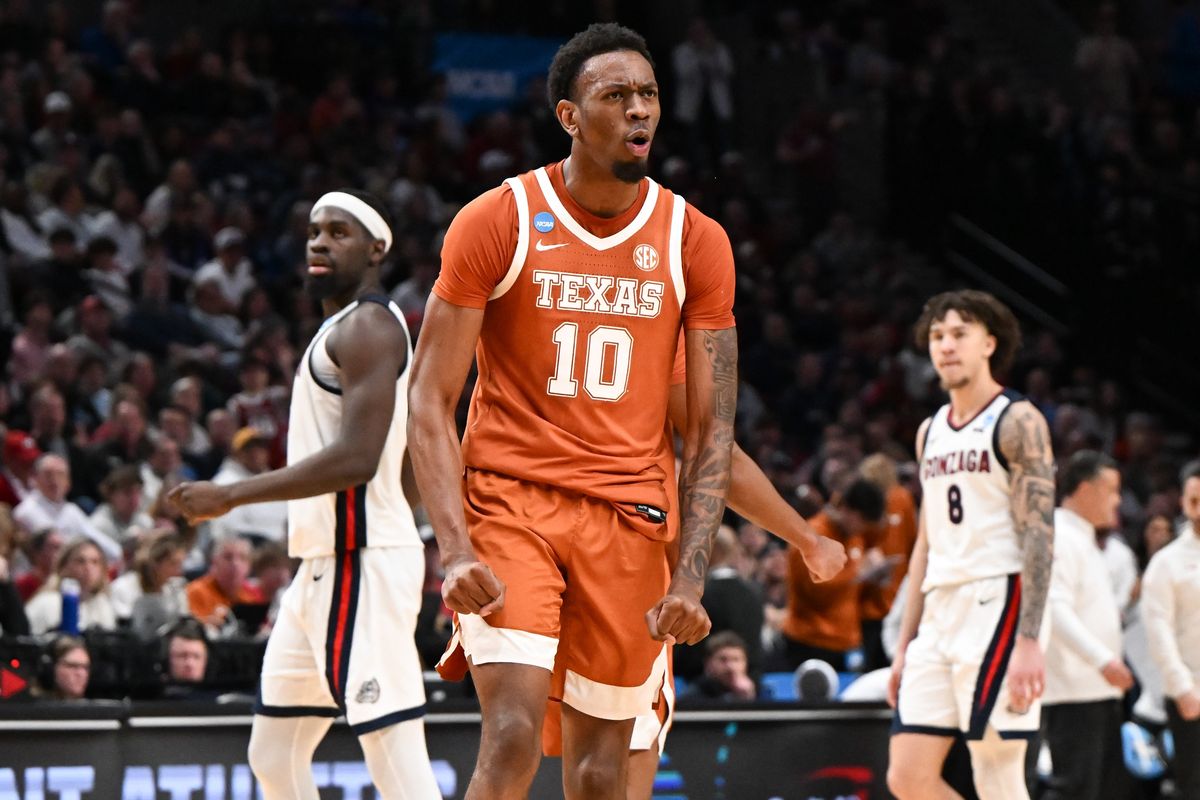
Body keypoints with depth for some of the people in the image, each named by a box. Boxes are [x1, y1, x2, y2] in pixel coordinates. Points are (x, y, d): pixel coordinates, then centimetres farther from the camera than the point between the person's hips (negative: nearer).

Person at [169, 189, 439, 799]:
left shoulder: (368, 326, -11)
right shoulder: (340, 330, 21)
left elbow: (356, 459, -23)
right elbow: (409, 477, 25)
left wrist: (230, 497, -20)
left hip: (362, 566, -11)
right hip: (324, 566, 11)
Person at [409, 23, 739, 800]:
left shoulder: (695, 243, 1)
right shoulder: (495, 223, -6)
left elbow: (712, 429, 3)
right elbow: (431, 401, -5)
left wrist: (691, 578, -8)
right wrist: (456, 551, -17)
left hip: (629, 516, 3)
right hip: (511, 501, -3)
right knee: (514, 736, -19)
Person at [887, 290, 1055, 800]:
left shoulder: (1017, 422, -6)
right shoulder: (931, 432, 18)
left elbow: (1039, 536, -13)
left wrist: (1028, 642, -22)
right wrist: (905, 643, 17)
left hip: (997, 605, -8)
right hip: (940, 612, 8)